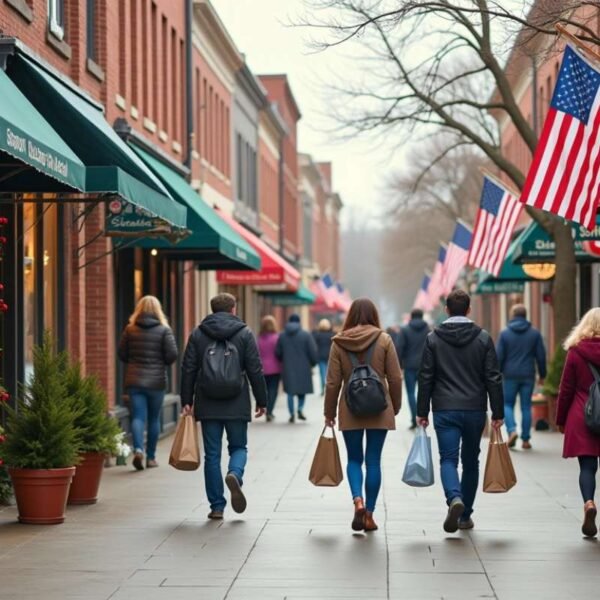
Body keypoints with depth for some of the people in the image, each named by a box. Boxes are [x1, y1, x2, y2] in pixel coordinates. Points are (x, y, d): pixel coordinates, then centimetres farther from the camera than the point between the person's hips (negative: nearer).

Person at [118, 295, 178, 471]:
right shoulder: (164, 330, -5)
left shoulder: (130, 329, 0)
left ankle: (138, 449, -23)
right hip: (156, 381, -1)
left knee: (138, 417, 0)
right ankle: (151, 457, 18)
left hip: (134, 380, 1)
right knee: (154, 419, 11)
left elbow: (122, 354, 3)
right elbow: (172, 354, -10)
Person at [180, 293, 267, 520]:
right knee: (238, 447, 14)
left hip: (207, 406, 1)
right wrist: (261, 401, 6)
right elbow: (255, 370, -1)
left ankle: (217, 506, 5)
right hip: (237, 405, -1)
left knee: (212, 454, 6)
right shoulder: (244, 333, 2)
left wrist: (187, 401, 8)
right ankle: (235, 474, -18)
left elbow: (188, 370, 4)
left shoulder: (198, 334, 6)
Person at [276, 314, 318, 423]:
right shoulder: (306, 335, -6)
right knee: (303, 390, 13)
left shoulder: (282, 336, 1)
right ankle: (300, 409, -6)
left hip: (288, 368, 1)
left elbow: (278, 353, 5)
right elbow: (313, 352, -7)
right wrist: (313, 363, 10)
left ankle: (292, 414, 3)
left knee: (290, 392, 8)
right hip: (303, 367, -1)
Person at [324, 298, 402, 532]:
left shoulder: (339, 342, -3)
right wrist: (395, 407, 11)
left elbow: (333, 382, -1)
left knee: (354, 459, 12)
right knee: (373, 461, 7)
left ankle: (358, 501, -12)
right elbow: (395, 378, -3)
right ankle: (369, 514, 8)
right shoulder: (384, 340, -4)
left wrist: (329, 412, 9)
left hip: (350, 410, 0)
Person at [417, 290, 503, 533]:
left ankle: (454, 499, -30)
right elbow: (493, 378, -1)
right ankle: (465, 515, 19)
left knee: (448, 458, -2)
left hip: (445, 410, -1)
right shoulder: (483, 338, 1)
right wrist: (498, 413, 3)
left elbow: (425, 378, 0)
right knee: (470, 461, 14)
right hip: (475, 410, 1)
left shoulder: (433, 339, 0)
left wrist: (422, 411, 5)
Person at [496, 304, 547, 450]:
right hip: (528, 376, 1)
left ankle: (512, 430, -10)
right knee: (526, 406, 6)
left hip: (510, 376, -1)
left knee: (508, 404, 11)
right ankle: (526, 439, 5)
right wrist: (542, 375, 11)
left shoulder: (505, 334, -2)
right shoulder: (535, 333, 2)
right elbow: (541, 356, 2)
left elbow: (499, 356, -4)